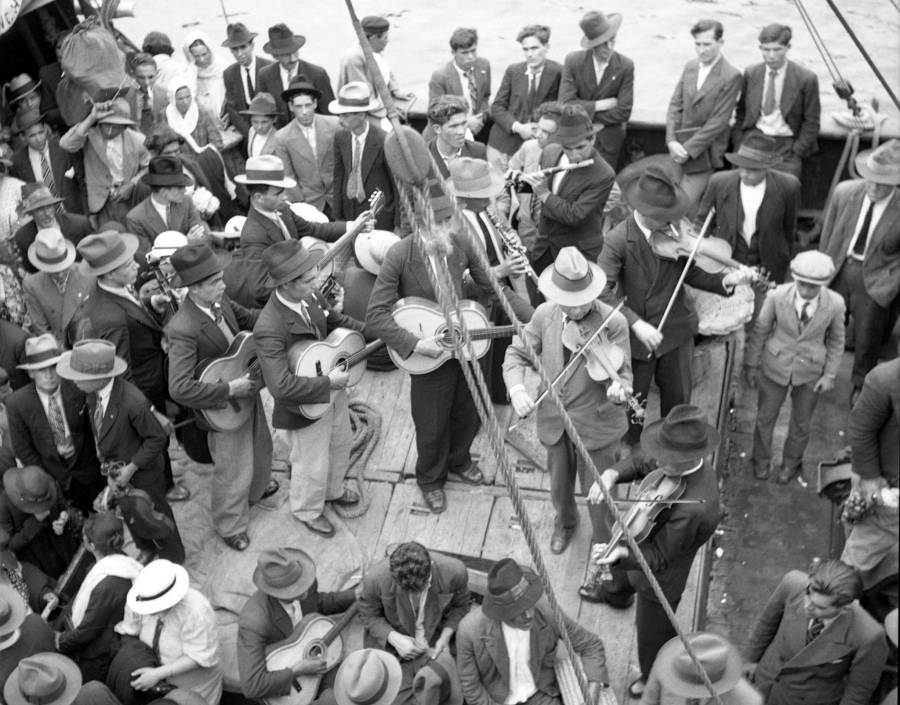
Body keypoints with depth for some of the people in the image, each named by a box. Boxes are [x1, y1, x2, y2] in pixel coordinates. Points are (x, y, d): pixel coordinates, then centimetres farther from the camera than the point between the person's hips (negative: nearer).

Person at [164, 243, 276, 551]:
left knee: (260, 447, 30)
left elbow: (247, 318, 7)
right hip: (223, 408, -7)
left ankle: (256, 489, 61)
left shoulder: (218, 300, -12)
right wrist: (230, 389, -32)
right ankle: (230, 526, 39)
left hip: (246, 390, 8)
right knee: (234, 470, 13)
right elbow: (179, 389, -37)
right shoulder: (183, 330, -35)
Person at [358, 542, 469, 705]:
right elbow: (368, 616, -6)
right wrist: (394, 638, -21)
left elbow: (460, 607, -2)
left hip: (438, 646, 1)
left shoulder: (454, 573, -25)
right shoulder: (376, 578, -27)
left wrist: (446, 635, -17)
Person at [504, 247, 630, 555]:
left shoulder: (613, 323, -20)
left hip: (596, 423, -4)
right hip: (553, 420, 4)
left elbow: (622, 374, -20)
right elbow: (517, 354, 0)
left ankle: (604, 545, 40)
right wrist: (516, 388, -19)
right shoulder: (545, 314, -8)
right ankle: (565, 522, 57)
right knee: (559, 486, 25)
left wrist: (618, 389, -44)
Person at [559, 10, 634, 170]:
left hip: (608, 143, 0)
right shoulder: (573, 61, -7)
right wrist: (602, 105, -15)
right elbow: (565, 104, -14)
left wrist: (585, 116, -11)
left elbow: (623, 112, -11)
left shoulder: (626, 66, -8)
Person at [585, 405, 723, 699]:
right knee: (622, 573, 41)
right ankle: (614, 594, 77)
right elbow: (640, 464, -5)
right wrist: (611, 474, -25)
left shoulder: (695, 508, -45)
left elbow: (658, 557, -33)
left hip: (659, 579, -8)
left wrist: (622, 553, -49)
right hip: (642, 543, 8)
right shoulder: (682, 463, -22)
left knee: (652, 637, 19)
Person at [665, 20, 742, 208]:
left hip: (703, 154, -6)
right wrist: (672, 141, -8)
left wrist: (688, 149, -16)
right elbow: (675, 105, 7)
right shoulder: (690, 67, 8)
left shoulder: (731, 76, -11)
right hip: (680, 148, 6)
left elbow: (718, 121, -14)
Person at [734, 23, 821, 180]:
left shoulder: (806, 79, -3)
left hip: (786, 145, -2)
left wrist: (795, 153, -8)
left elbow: (811, 122, 1)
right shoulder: (750, 73, 7)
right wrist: (741, 141, 6)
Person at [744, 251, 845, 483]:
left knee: (801, 422, 18)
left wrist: (830, 375, -3)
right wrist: (751, 364, -1)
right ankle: (761, 460, 42)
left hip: (811, 371, 0)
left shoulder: (835, 304, -18)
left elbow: (836, 341, -3)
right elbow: (760, 331, -7)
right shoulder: (777, 296, -21)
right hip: (775, 366, 0)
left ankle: (791, 463, 44)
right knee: (765, 417, 16)